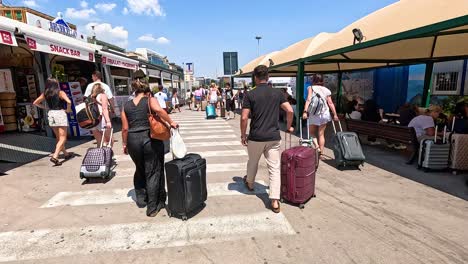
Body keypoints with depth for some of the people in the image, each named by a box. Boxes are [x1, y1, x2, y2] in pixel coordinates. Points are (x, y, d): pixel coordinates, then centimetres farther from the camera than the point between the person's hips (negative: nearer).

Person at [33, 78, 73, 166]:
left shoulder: (45, 94, 7)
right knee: (62, 138, -3)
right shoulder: (60, 92, -9)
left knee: (58, 137, 19)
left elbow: (35, 103, 14)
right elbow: (68, 101, -24)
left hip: (51, 114, 6)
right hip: (60, 113, -6)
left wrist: (46, 108, 15)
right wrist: (68, 109, -8)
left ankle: (65, 154, 32)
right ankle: (55, 156, -17)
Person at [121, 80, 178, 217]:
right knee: (153, 172, 4)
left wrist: (125, 144, 17)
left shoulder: (126, 105, 10)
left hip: (133, 140, 4)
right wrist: (171, 122, -14)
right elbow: (159, 110, -23)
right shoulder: (150, 100, 0)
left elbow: (125, 128, 8)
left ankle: (141, 200, 33)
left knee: (140, 170, 24)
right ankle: (152, 207, 8)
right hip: (150, 139, -4)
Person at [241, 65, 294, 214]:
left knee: (253, 162, 23)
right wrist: (289, 127, 16)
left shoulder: (250, 95, -5)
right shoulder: (277, 93, 3)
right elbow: (290, 111, 1)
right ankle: (275, 201, 0)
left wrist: (243, 135, 3)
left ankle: (250, 183, 48)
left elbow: (244, 118, -10)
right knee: (275, 168, 4)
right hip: (274, 137, 1)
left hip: (256, 137, -1)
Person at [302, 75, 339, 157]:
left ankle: (317, 146, -7)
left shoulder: (311, 88, 3)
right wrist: (335, 114, 8)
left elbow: (308, 100, -11)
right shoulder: (326, 90, 9)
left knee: (312, 132, 15)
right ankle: (321, 153, 13)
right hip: (324, 114, 3)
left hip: (314, 114, -3)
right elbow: (330, 103, 4)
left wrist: (305, 111, -18)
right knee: (321, 134, 10)